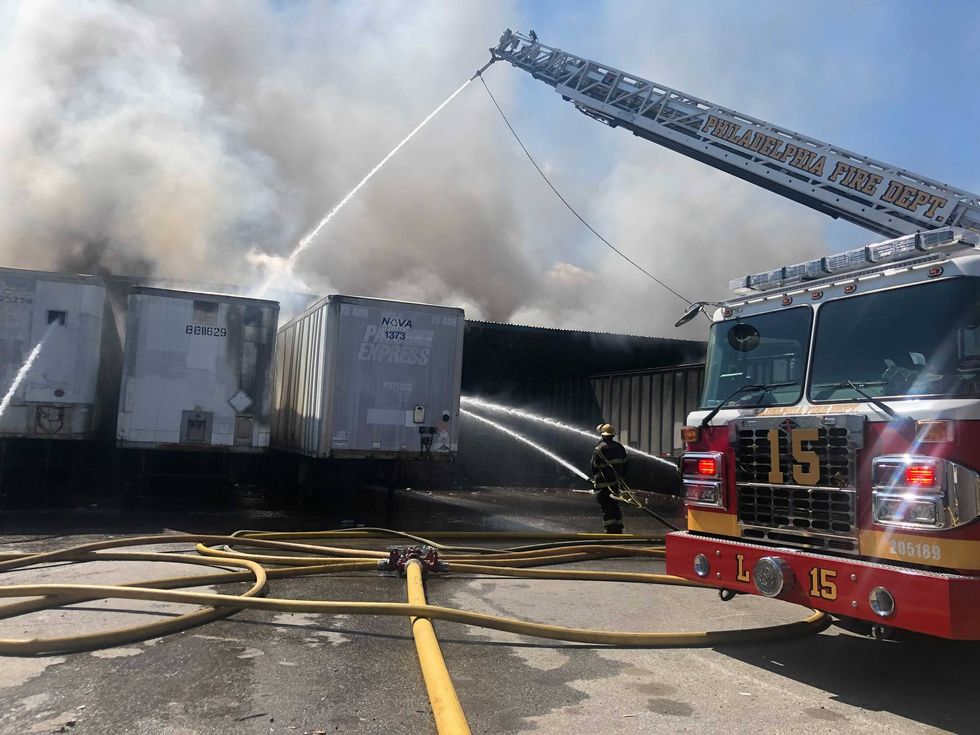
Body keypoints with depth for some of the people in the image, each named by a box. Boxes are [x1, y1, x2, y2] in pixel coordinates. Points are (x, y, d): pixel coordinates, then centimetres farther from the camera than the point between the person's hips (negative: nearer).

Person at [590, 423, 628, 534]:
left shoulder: (599, 448, -11)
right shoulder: (620, 447, 8)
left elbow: (594, 466, -9)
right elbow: (626, 463, 12)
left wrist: (594, 478, 8)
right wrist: (620, 477, 19)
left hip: (603, 484, -6)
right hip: (616, 482, 6)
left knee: (606, 508, -2)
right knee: (615, 506, 17)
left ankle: (610, 531, -5)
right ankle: (618, 530, 22)